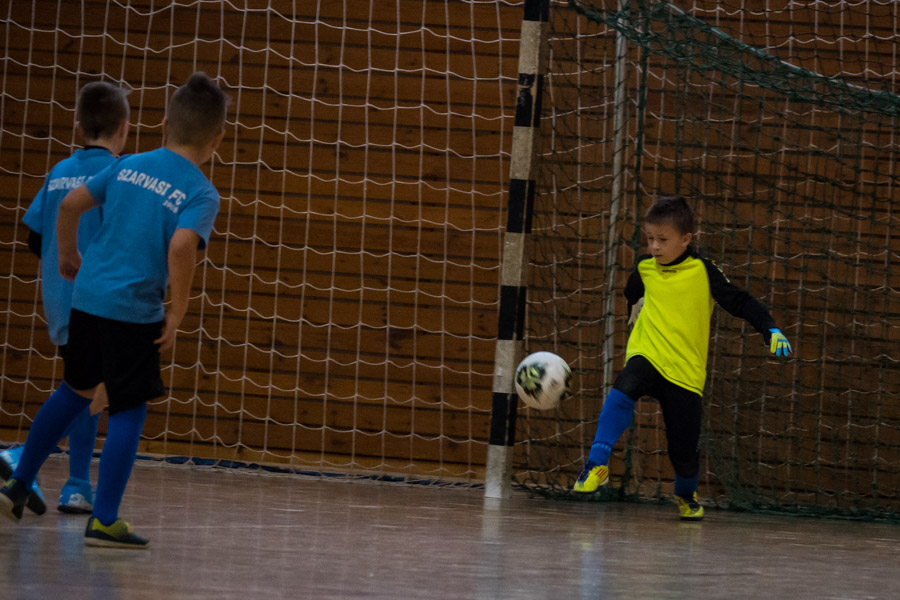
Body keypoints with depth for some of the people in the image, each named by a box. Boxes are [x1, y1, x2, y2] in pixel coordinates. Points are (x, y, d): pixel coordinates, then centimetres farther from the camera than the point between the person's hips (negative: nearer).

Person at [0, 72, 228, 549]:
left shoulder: (129, 166, 8)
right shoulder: (201, 194, -9)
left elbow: (71, 204, 8)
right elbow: (181, 246, -25)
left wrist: (68, 255, 26)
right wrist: (177, 313, -15)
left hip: (87, 296, 6)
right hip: (134, 309, -6)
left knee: (76, 389, 25)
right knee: (129, 411, 2)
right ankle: (104, 521, -2)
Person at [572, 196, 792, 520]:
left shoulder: (702, 271, -6)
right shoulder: (644, 268, 6)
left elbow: (740, 303, -7)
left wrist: (771, 331, -16)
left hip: (685, 370, -1)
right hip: (646, 357, 1)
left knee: (685, 450, 3)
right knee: (622, 392, -35)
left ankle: (686, 494, 36)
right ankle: (597, 464, -36)